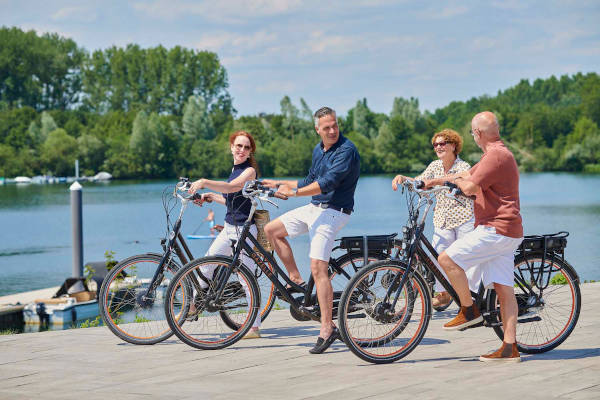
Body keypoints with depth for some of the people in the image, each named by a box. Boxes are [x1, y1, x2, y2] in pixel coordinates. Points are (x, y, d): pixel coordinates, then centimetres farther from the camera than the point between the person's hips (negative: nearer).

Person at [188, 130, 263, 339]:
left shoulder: (250, 170, -11)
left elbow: (232, 187, -29)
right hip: (229, 228, 8)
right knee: (206, 266, 9)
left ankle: (255, 327, 1)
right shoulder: (235, 169, 15)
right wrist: (211, 197, 8)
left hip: (244, 230, -8)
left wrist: (204, 182, -35)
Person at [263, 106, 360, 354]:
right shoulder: (318, 150, 12)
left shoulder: (346, 150, -16)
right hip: (314, 207, 9)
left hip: (333, 212, -9)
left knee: (318, 268, -17)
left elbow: (327, 183, -26)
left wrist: (295, 192, -28)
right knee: (271, 230, 11)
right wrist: (279, 184, 24)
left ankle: (327, 328, -14)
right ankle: (296, 281, 15)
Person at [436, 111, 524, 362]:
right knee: (503, 289, 5)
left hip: (495, 229, -10)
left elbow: (469, 187, -20)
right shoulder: (498, 153, 21)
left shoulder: (496, 155, -14)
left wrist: (457, 181, 3)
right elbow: (467, 175, 29)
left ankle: (469, 311, -1)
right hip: (505, 231, 10)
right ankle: (510, 348, 3)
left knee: (447, 259, -11)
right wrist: (425, 183, 27)